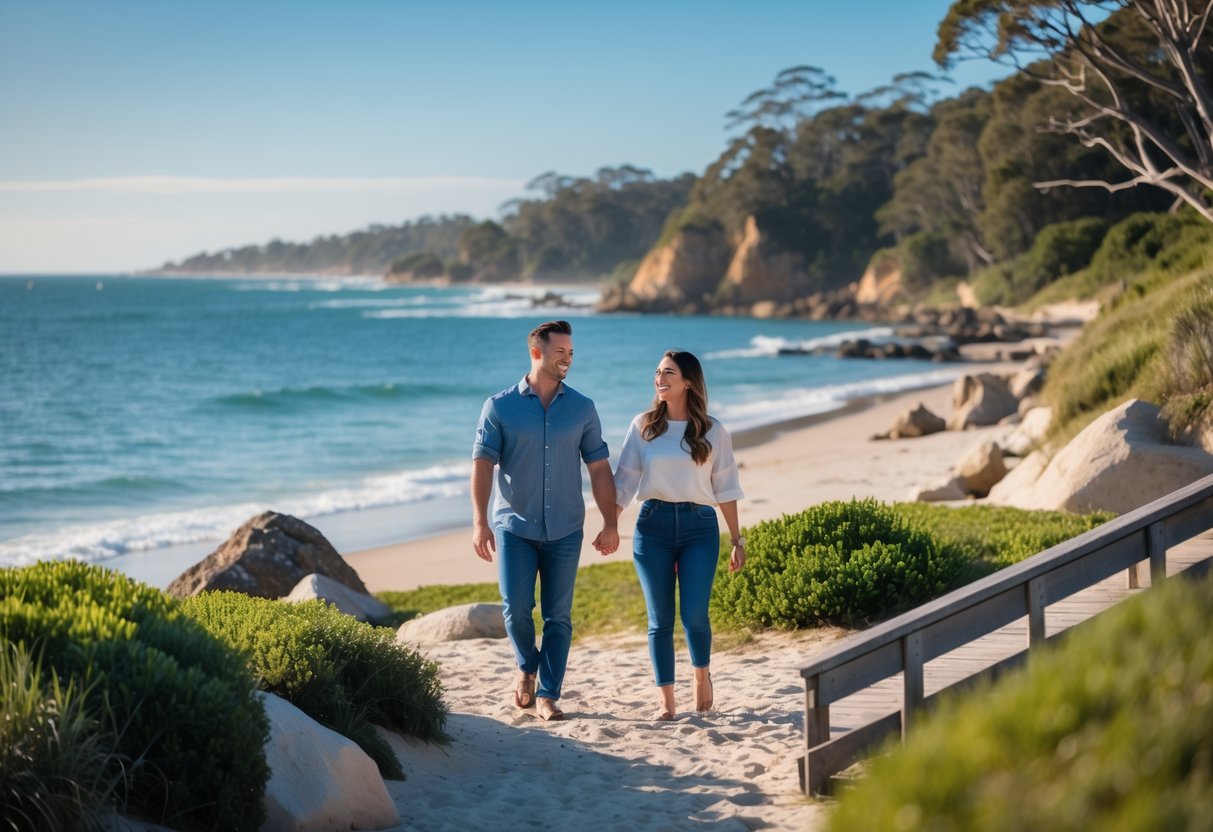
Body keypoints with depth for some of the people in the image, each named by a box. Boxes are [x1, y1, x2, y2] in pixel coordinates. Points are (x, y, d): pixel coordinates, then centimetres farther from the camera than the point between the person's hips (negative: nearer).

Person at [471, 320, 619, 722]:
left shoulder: (582, 409, 4)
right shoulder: (500, 406, -2)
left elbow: (599, 467, 5)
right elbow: (483, 464, -7)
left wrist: (610, 523, -1)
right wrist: (479, 522, -17)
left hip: (564, 529, 2)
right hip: (514, 526, -2)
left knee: (558, 615, 1)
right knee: (516, 606, -9)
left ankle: (548, 694, 10)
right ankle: (527, 667, 20)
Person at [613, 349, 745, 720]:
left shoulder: (712, 431, 3)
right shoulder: (643, 425, 5)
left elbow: (725, 487, 6)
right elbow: (624, 481, 6)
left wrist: (737, 540, 5)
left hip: (699, 526, -1)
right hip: (653, 524, 1)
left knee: (694, 614, -9)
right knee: (660, 619, 1)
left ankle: (702, 674, 22)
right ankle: (666, 700, 11)